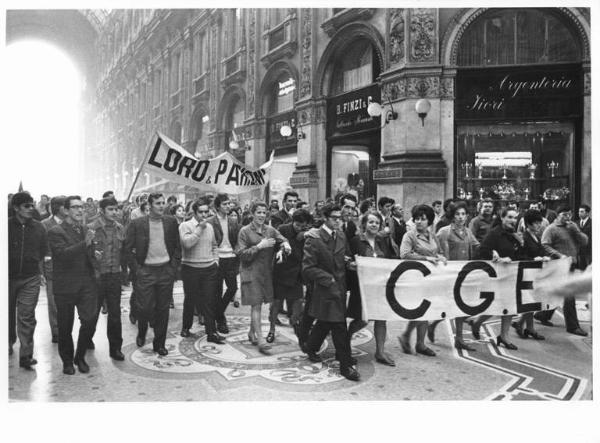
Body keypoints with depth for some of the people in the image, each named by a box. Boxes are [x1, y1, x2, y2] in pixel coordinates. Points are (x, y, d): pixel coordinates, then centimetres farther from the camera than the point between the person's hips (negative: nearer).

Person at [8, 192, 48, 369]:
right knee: (8, 313, 14)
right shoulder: (7, 226, -6)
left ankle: (26, 355, 1)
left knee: (27, 316, -3)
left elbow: (43, 251, 10)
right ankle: (9, 343, 39)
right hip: (9, 276, 0)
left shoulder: (38, 227, 2)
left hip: (31, 278, 0)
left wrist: (37, 269, 6)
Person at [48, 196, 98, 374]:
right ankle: (67, 361, 28)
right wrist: (85, 243, -34)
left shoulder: (86, 230, 11)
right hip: (65, 286, -4)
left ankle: (80, 357, 19)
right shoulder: (56, 232, -7)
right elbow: (63, 253, -24)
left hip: (87, 284, 4)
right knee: (65, 328, 8)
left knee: (90, 321, -4)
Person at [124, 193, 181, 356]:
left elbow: (177, 246, 8)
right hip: (146, 271, -2)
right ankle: (142, 332, 31)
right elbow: (128, 247, 0)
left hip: (166, 270, 2)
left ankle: (159, 343, 23)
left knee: (163, 309, 8)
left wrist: (174, 266, 1)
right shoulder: (137, 224, -4)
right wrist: (138, 266, -1)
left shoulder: (171, 222, 3)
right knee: (144, 307, -2)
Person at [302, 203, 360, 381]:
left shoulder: (341, 236, 7)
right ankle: (346, 365, 6)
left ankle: (310, 348, 42)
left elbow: (347, 258, 22)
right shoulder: (313, 238, -14)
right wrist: (329, 279, -19)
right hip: (325, 288, -7)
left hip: (339, 287, 7)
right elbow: (308, 268, -16)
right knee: (339, 327, -5)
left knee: (324, 322, 20)